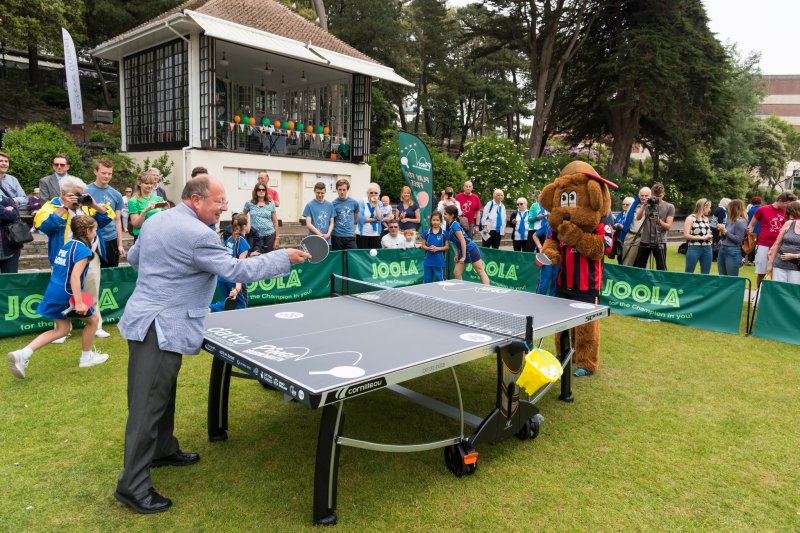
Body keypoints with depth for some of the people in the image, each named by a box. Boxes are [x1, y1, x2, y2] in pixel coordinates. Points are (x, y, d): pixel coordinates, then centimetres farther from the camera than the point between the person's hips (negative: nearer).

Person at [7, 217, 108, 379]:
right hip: (67, 295, -9)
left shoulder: (67, 245, 13)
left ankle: (22, 354, 4)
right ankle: (86, 357, 24)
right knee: (93, 319, 13)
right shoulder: (83, 249, -15)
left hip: (54, 292, 9)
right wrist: (79, 302, -27)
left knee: (62, 330, 17)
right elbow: (75, 276, -25)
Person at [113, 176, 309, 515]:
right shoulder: (198, 235, -21)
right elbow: (238, 271, -19)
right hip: (160, 327, -10)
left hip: (148, 318, 10)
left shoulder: (154, 221, 9)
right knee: (148, 405, -3)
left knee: (163, 394, 23)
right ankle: (133, 485, 6)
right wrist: (284, 258, -13)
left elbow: (134, 258, 23)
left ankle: (162, 450, 39)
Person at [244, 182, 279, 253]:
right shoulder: (249, 203, 2)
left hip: (269, 235, 0)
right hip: (255, 236, 0)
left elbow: (275, 221, 5)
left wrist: (277, 237, 2)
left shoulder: (271, 204, 3)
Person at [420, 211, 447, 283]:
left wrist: (437, 248, -14)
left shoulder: (444, 233, -1)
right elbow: (423, 245, 8)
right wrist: (429, 248, -12)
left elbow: (446, 247, 1)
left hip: (439, 262, -2)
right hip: (428, 261, 2)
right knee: (426, 281, 10)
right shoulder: (426, 232, 3)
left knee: (441, 281, 1)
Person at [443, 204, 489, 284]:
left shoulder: (454, 225, -19)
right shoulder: (449, 226, 6)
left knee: (481, 272, -3)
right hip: (463, 252, 9)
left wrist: (463, 257, -19)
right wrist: (457, 255, 12)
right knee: (456, 273, 6)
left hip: (471, 250, -9)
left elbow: (463, 241, -21)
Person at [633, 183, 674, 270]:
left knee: (661, 269, -3)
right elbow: (638, 217, -8)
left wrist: (658, 221, -24)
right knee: (638, 267, 6)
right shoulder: (647, 205, 6)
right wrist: (644, 205, -20)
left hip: (660, 242, -2)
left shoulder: (669, 207, 0)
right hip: (645, 241, 2)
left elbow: (668, 226, -6)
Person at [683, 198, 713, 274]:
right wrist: (702, 237, -16)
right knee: (689, 273, 0)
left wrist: (709, 236, 1)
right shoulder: (690, 218, -5)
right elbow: (686, 235, -13)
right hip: (694, 249, -6)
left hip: (707, 249, 6)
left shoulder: (706, 219, 13)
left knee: (705, 274, 9)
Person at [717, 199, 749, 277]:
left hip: (733, 253, -8)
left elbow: (738, 240, -14)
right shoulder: (730, 221, 13)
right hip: (722, 250, 8)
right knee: (722, 277, 12)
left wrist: (725, 231, -13)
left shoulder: (741, 222, -10)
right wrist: (722, 230, 3)